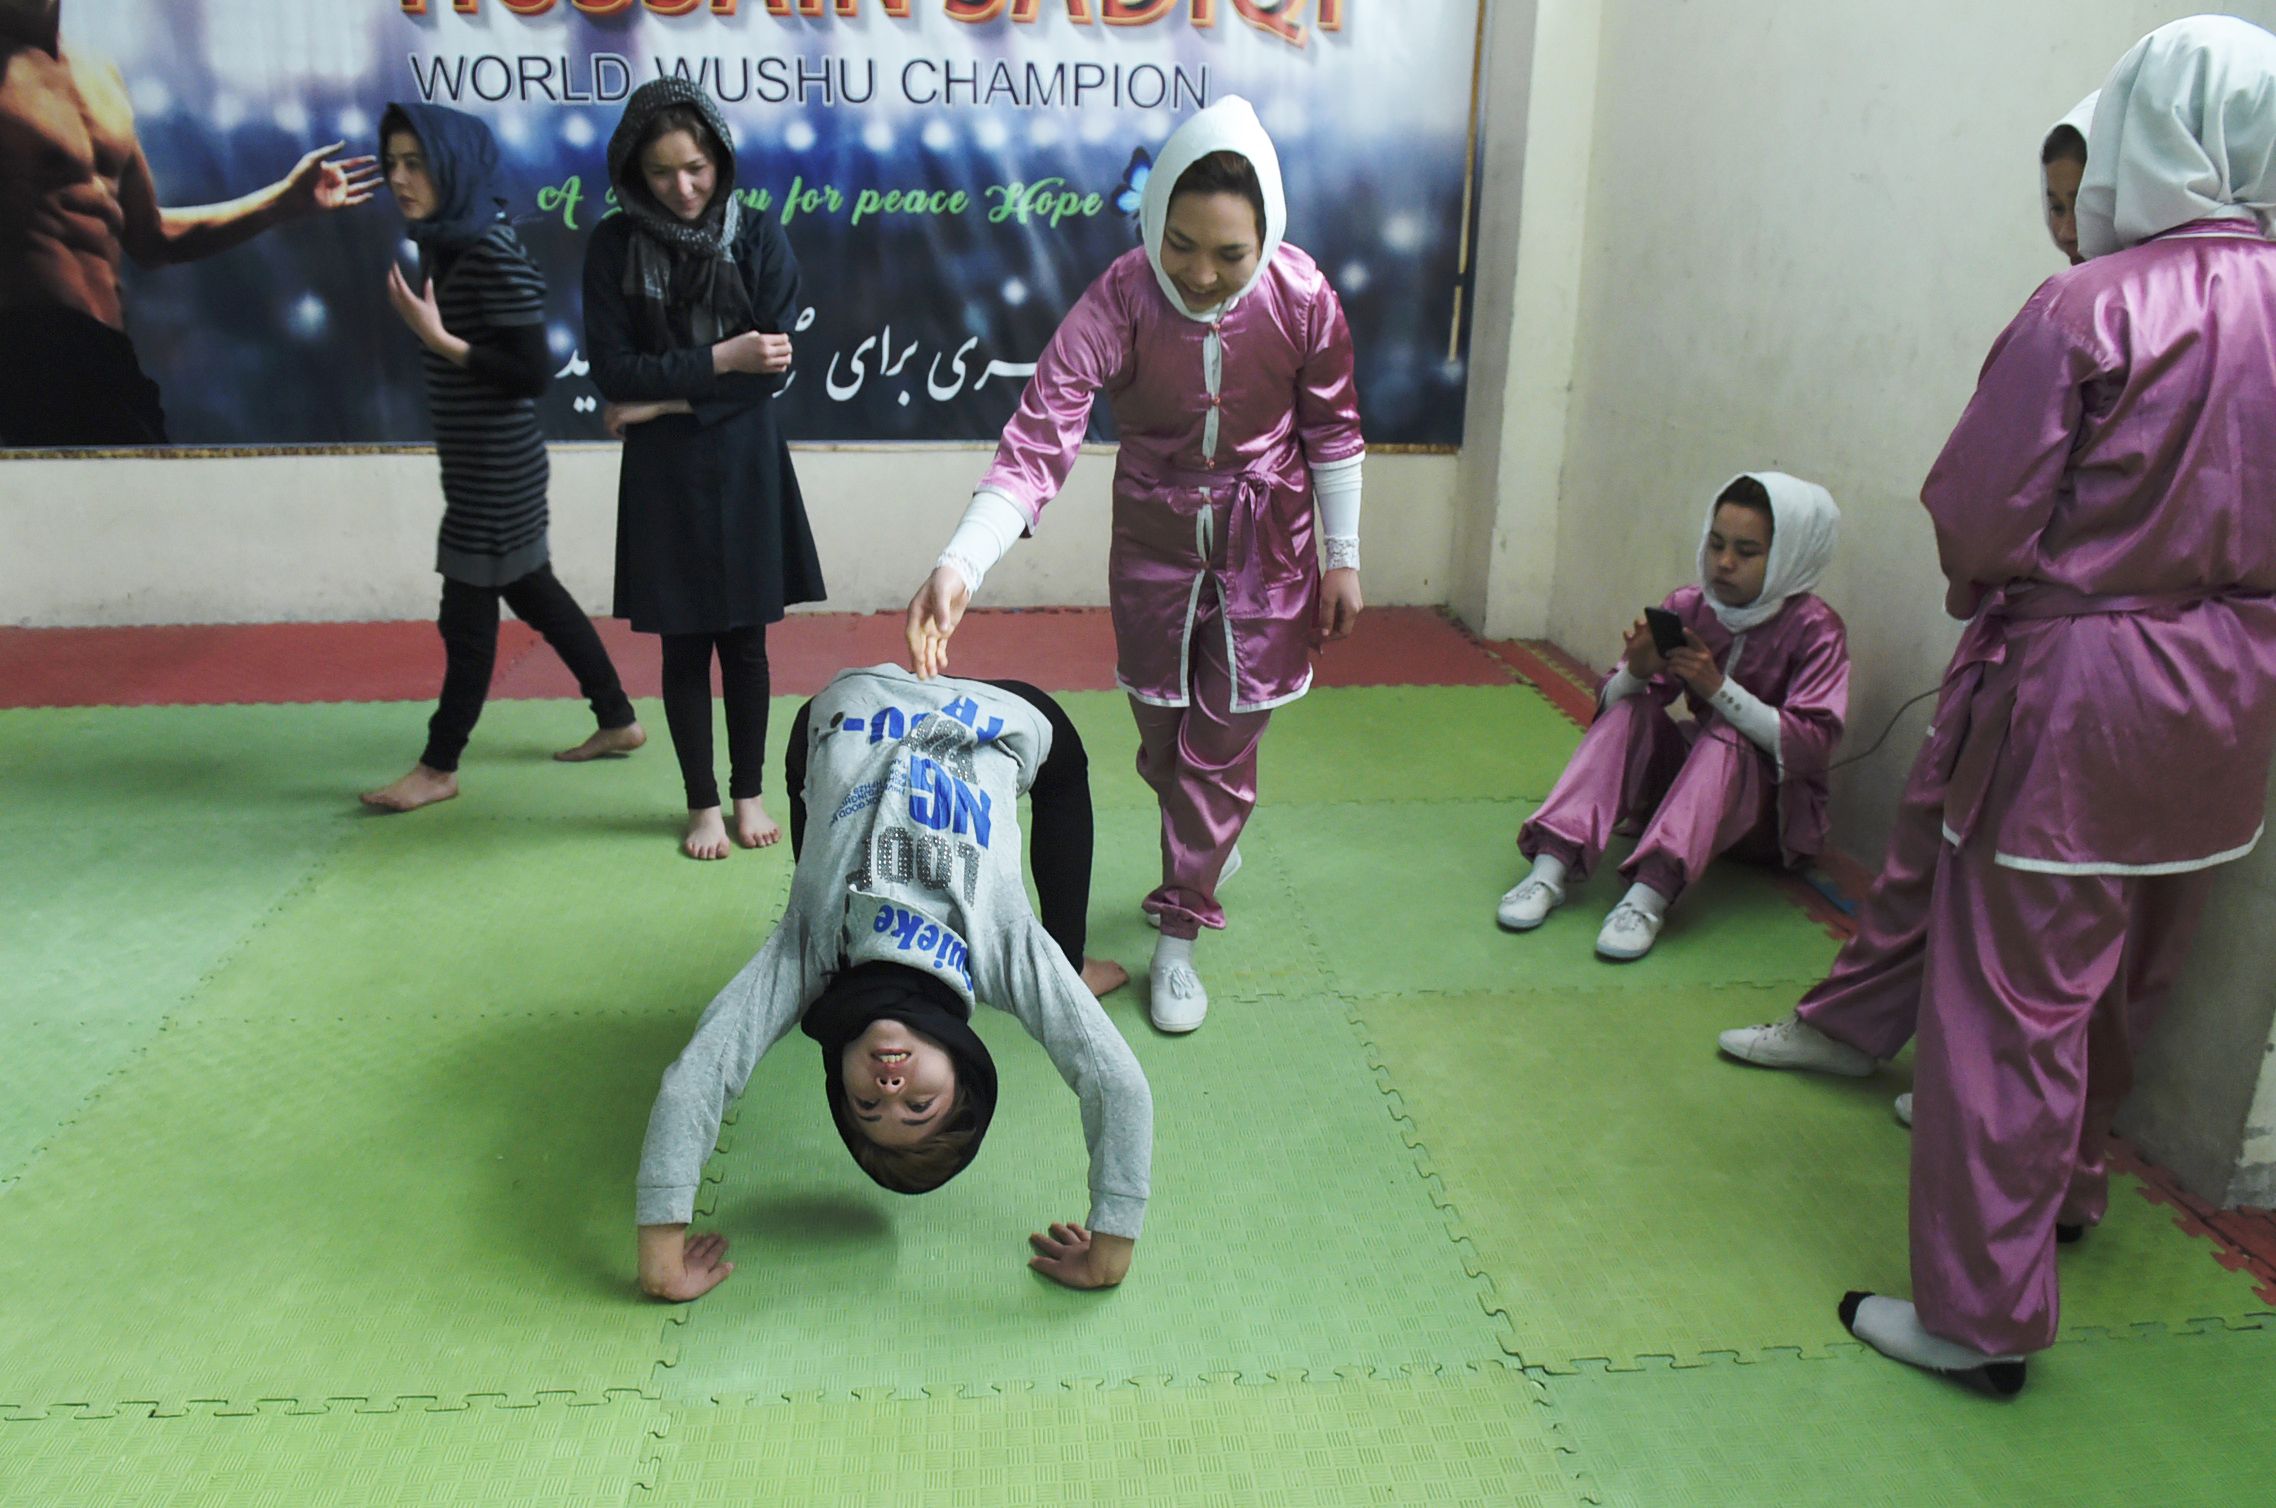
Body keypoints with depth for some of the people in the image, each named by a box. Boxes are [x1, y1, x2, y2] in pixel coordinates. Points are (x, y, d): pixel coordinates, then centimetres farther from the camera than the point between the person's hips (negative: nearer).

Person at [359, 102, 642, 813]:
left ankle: (439, 767, 14)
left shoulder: (494, 253, -19)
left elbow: (533, 372, -22)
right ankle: (617, 720, 28)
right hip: (477, 464, 9)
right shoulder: (443, 245, 8)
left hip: (497, 466, -9)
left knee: (467, 612, 1)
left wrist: (438, 339, -25)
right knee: (534, 594, 17)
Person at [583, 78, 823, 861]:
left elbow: (773, 367, -10)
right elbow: (611, 370, -9)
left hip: (745, 469, 0)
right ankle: (702, 802, 21)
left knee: (744, 639, 8)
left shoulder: (759, 238, -3)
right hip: (661, 475, 0)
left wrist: (667, 400, -13)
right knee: (684, 644, 8)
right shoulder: (614, 245, -3)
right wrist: (719, 362, -16)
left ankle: (749, 793, 24)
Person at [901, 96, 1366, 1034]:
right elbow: (1036, 444, -35)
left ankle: (1178, 935, 17)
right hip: (1155, 541, 1)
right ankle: (1211, 853, 46)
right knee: (1163, 742, 14)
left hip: (1264, 544, 0)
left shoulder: (1302, 298, -21)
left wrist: (1342, 559, 0)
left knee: (1222, 743, 2)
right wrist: (958, 567, -48)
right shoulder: (1117, 303, -26)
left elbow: (1331, 430, -4)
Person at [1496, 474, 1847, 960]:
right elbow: (1612, 699, -7)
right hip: (1687, 776, 4)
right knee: (1631, 711, -20)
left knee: (1725, 736, -31)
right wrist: (1637, 670, -30)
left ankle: (1651, 894, -49)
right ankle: (1552, 868, -33)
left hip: (1773, 805, -4)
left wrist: (1718, 688, -34)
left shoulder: (1815, 629, -14)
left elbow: (1810, 746, -25)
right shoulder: (1688, 607, -5)